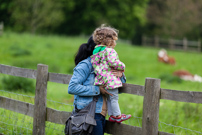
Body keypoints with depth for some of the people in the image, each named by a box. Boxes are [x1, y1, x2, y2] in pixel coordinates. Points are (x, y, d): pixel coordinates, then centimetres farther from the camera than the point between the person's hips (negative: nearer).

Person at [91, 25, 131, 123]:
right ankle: (117, 115, 4)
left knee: (110, 98, 16)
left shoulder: (96, 51, 12)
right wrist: (122, 67, -7)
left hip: (102, 80, 9)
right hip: (111, 79, -9)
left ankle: (111, 115, 20)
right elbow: (113, 62, -24)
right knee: (114, 97, -1)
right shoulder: (109, 51, -15)